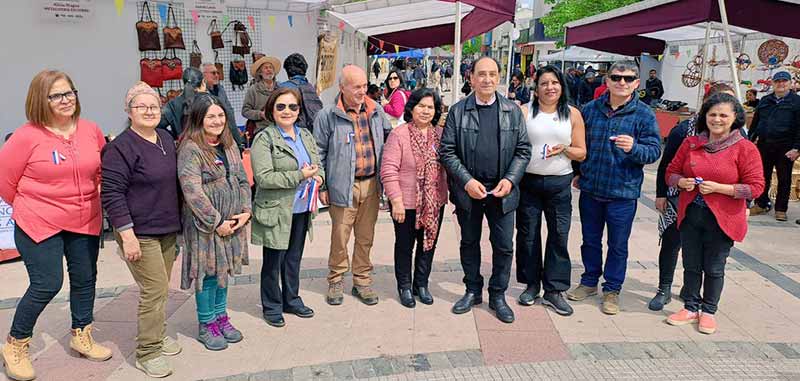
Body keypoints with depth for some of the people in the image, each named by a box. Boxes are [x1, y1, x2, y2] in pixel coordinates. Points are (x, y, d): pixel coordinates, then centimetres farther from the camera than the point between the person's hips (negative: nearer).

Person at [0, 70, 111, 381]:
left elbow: (101, 168, 15)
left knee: (85, 279, 14)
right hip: (39, 225, -5)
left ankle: (81, 336, 34)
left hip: (85, 222, 5)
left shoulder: (91, 130, -2)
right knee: (47, 285, -3)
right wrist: (29, 207, 4)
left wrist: (89, 196, 9)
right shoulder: (27, 136, -16)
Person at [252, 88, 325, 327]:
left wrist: (318, 177, -7)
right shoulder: (264, 139, -12)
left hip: (302, 209, 6)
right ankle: (271, 307, 25)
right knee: (273, 261, 8)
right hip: (276, 210, -6)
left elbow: (318, 165, 17)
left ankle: (291, 300, 36)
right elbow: (263, 177, -21)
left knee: (294, 258, 19)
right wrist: (300, 176, -23)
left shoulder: (306, 136, 9)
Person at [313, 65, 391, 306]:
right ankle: (336, 281, 22)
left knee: (366, 236, 12)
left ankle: (362, 281, 26)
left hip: (371, 184, 4)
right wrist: (321, 186, -4)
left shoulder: (376, 111, 6)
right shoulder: (328, 115, -6)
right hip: (343, 185, -4)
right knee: (340, 236, 3)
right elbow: (319, 153, -2)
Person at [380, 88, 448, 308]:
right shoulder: (399, 135, -11)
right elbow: (388, 170, -14)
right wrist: (396, 201, -18)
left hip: (435, 202, 5)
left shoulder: (440, 134, 5)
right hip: (407, 203, -4)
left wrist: (450, 193, 7)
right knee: (405, 246, 10)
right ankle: (404, 287, 28)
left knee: (428, 243, 15)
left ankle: (421, 284, 33)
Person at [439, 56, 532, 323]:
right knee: (469, 243, 14)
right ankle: (473, 291, 32)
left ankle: (498, 296, 25)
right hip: (468, 190, 0)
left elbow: (523, 150, 2)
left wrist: (510, 179, -12)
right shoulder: (458, 111, -2)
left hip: (502, 191, 1)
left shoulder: (513, 111, 2)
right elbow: (447, 151, -5)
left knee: (503, 246, 7)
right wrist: (467, 181, -15)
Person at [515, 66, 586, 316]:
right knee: (528, 234, 7)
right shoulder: (524, 112, 0)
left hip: (559, 184, 1)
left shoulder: (572, 114, 4)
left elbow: (581, 153, 6)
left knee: (559, 236, 1)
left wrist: (564, 149, -13)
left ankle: (554, 291, 13)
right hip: (528, 181, 0)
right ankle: (531, 285, 24)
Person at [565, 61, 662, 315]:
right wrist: (577, 173, 9)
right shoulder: (590, 109, 2)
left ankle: (612, 290, 25)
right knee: (590, 240, 16)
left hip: (623, 192, -3)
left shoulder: (644, 115, -6)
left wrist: (633, 148, -30)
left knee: (618, 245, 9)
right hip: (590, 189, 3)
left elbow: (654, 150, -10)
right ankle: (589, 282, 33)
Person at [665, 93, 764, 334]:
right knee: (691, 265, 13)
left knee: (714, 269, 10)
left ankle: (708, 311, 29)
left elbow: (755, 187, -10)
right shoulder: (690, 143, 3)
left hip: (722, 219, -3)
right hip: (690, 215, 3)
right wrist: (682, 182, -12)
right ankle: (691, 308, 30)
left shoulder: (745, 148, -7)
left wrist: (717, 187, -18)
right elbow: (671, 172, 10)